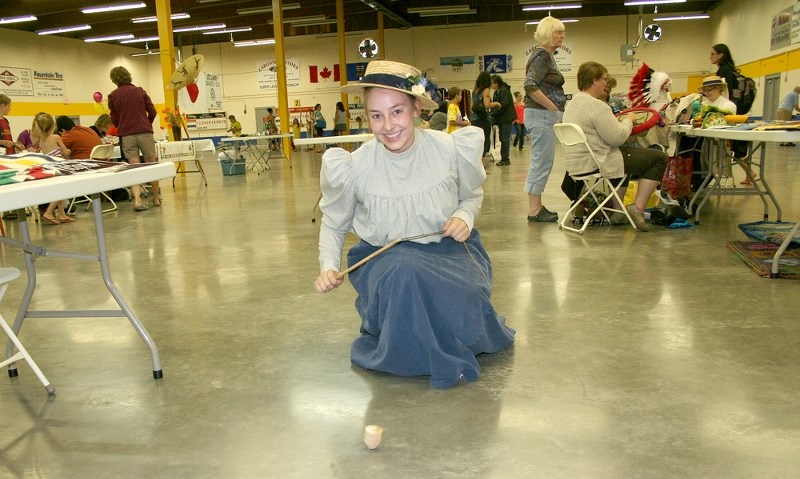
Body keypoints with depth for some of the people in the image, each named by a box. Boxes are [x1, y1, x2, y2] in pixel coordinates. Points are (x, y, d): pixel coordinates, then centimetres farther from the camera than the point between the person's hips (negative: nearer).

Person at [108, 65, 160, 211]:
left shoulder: (113, 96, 7)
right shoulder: (140, 91, 5)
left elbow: (114, 119, 9)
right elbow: (152, 112, 4)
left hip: (126, 135, 1)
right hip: (145, 133, -1)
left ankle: (137, 200, -16)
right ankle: (156, 199, 18)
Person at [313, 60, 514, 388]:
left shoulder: (452, 150, -12)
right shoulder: (354, 167, -14)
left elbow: (472, 195, 8)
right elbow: (333, 223, 5)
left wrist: (464, 217, -14)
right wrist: (329, 267, -10)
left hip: (448, 250, 1)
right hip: (382, 259, -1)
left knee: (463, 298, -30)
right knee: (402, 275, -37)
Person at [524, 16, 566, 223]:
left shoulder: (547, 56, 18)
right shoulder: (541, 56, -12)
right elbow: (530, 86, -24)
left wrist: (555, 109, 15)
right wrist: (553, 107, -19)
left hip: (546, 115, 10)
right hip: (542, 115, -10)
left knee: (541, 163, 12)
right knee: (542, 163, -7)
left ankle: (536, 206, 17)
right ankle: (534, 210, -2)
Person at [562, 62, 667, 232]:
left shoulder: (573, 102, 13)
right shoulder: (596, 105, -19)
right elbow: (618, 138, -19)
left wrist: (617, 121, 15)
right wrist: (628, 121, -2)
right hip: (596, 162, -10)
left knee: (627, 154, 37)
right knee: (659, 158, -3)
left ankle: (617, 210, 32)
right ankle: (637, 207, -5)